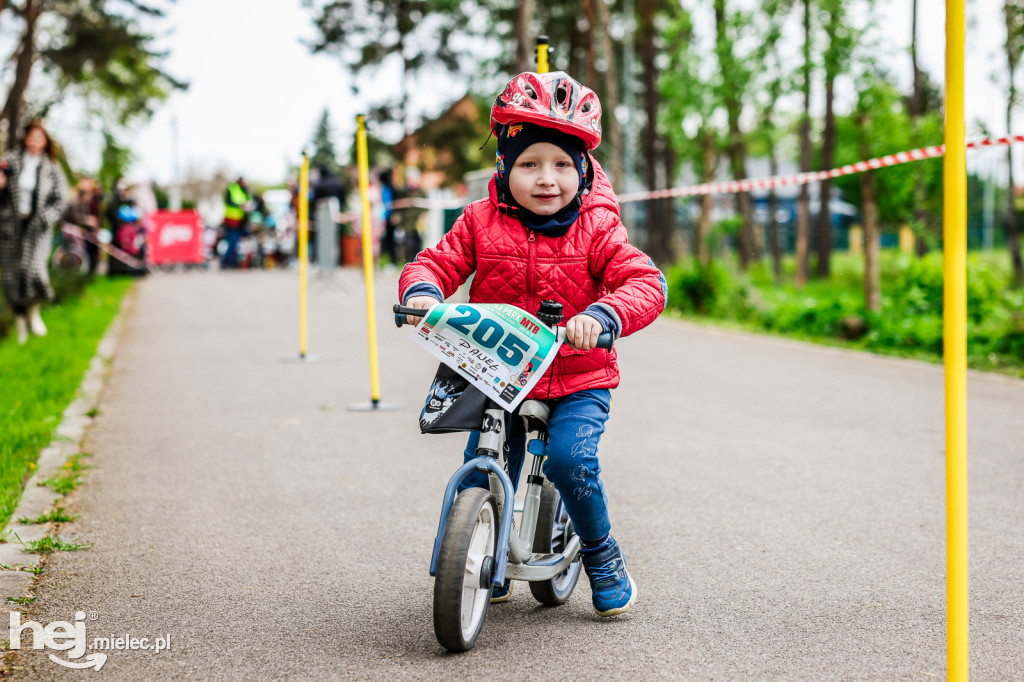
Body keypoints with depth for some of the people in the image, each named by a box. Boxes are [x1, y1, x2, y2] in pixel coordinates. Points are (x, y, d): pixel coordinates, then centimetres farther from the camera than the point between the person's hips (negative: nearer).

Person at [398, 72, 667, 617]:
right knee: (479, 475, -5)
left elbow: (646, 282, -17)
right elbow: (437, 262, -1)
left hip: (578, 378, -2)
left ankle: (602, 555, 5)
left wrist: (601, 315, -36)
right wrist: (423, 291, -26)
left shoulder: (596, 229, -7)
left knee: (570, 458, -24)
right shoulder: (481, 222, 0)